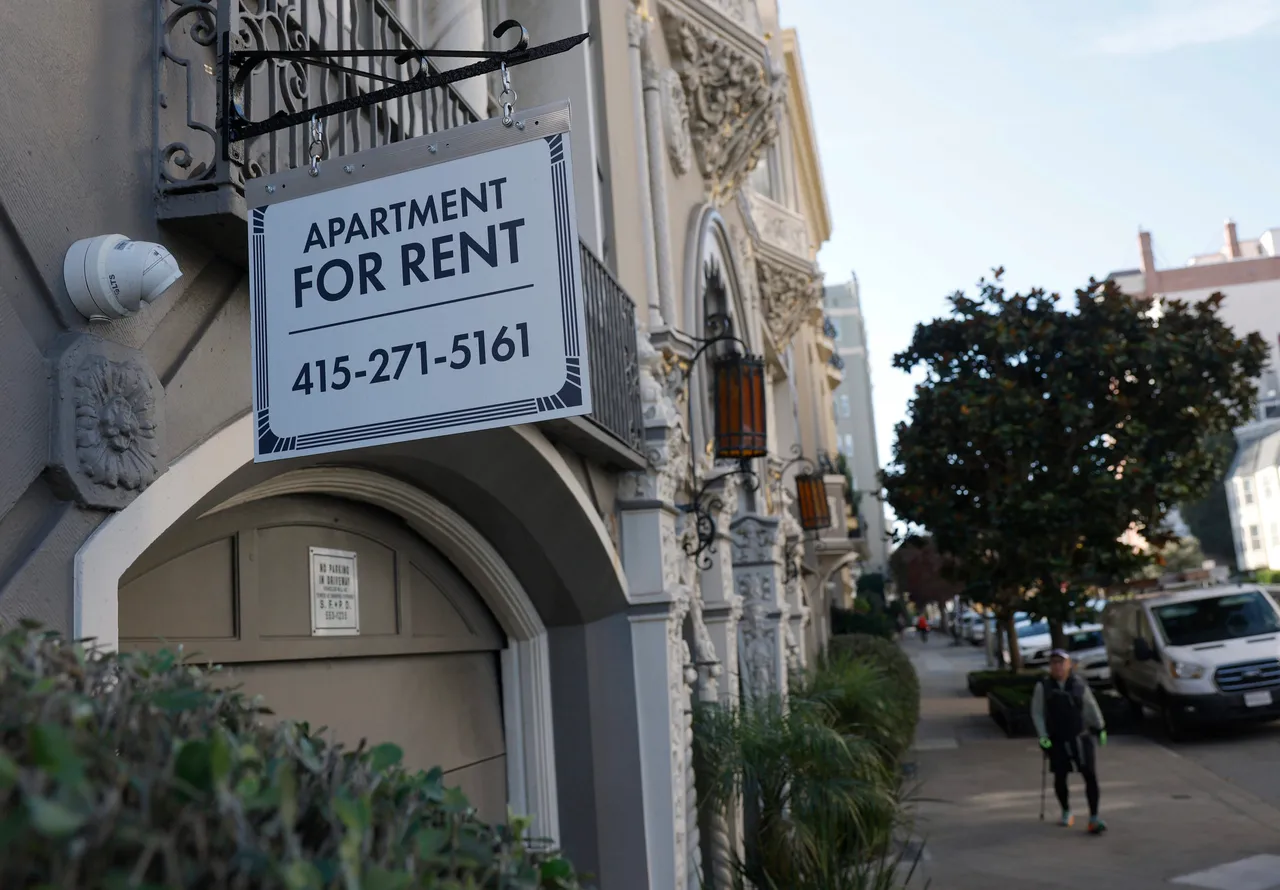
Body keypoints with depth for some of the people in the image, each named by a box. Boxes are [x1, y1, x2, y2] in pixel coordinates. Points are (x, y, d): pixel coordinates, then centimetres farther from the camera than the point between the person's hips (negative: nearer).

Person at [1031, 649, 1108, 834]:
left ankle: (1094, 818, 2)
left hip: (1081, 738, 0)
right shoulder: (1043, 687, -6)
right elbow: (1037, 713, -1)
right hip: (1057, 741, 0)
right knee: (1060, 778, 8)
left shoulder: (1079, 685, -3)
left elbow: (1091, 707, 10)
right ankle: (1066, 813, 30)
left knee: (1090, 776, -5)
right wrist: (1042, 735, -8)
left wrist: (1100, 727, 15)